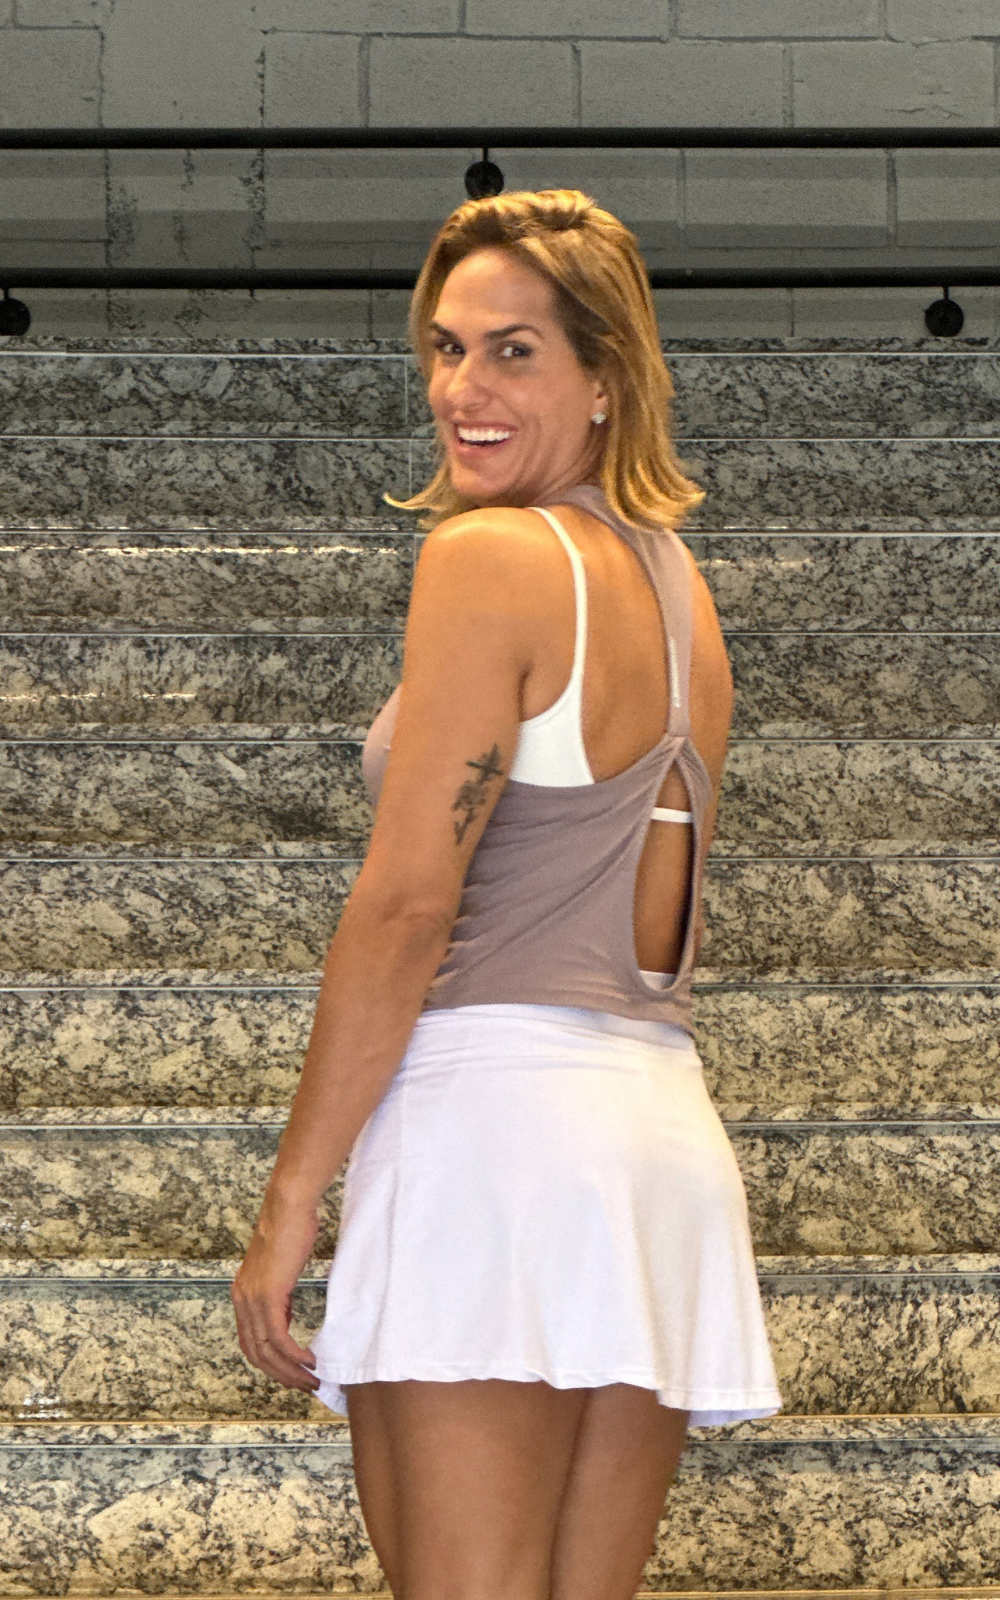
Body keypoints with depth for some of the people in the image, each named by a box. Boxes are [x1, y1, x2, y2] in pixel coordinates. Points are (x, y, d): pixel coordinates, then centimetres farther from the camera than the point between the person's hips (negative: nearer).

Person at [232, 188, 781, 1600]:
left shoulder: (489, 557, -7)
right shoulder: (674, 578, 18)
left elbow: (407, 901, -11)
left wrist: (292, 1192, -8)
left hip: (496, 1120, -9)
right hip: (663, 1133, 9)